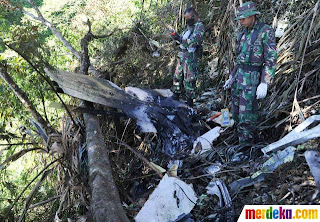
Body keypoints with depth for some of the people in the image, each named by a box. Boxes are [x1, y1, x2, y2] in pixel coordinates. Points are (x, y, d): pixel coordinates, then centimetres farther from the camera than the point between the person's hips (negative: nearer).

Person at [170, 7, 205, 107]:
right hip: (182, 55, 9)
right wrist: (177, 36, 2)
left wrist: (179, 39, -29)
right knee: (177, 76, 15)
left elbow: (195, 41, -25)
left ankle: (190, 101, 8)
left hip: (191, 57, -9)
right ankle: (175, 96, 28)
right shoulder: (189, 26, 15)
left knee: (189, 80, -3)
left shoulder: (199, 26, -12)